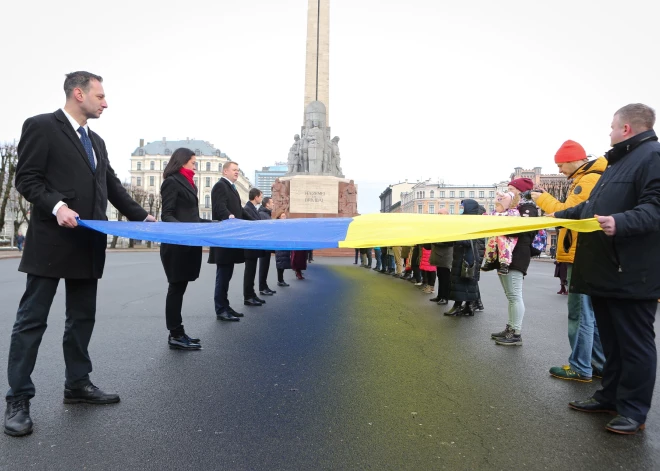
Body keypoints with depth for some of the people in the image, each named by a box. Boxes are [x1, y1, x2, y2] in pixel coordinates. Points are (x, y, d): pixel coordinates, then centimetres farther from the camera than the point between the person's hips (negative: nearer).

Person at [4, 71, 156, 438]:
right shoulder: (41, 126, -3)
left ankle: (77, 384, 25)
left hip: (88, 244, 7)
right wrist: (56, 205, -25)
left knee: (82, 318, 13)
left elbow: (113, 186, 16)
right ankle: (18, 399, 12)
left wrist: (142, 217, 9)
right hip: (52, 241, -7)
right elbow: (26, 178, -9)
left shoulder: (96, 141, 18)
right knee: (32, 319, 1)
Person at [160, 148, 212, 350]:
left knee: (179, 287, 11)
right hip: (177, 245, -9)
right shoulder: (172, 182, -7)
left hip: (187, 244, 9)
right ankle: (175, 335, 2)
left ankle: (177, 333, 17)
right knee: (177, 287, -4)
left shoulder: (186, 183, 19)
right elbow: (166, 215, -14)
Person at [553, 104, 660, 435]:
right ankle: (611, 396, 30)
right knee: (610, 340, 17)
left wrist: (621, 222, -39)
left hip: (632, 274, -10)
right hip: (605, 271, 10)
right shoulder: (618, 161, 21)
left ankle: (633, 410, 14)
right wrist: (560, 216, 34)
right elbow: (593, 206, 30)